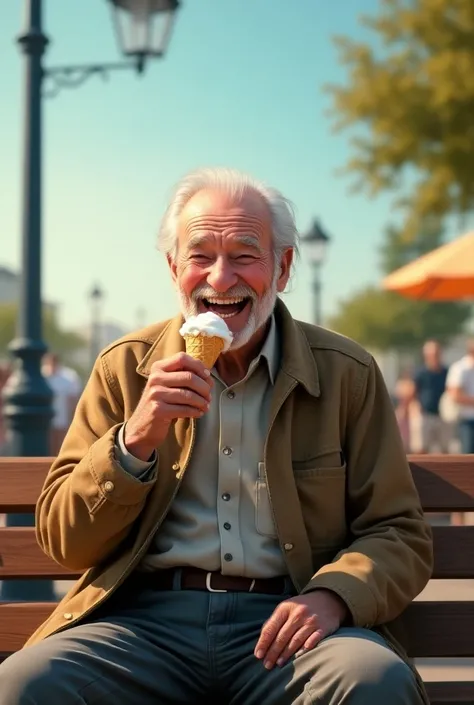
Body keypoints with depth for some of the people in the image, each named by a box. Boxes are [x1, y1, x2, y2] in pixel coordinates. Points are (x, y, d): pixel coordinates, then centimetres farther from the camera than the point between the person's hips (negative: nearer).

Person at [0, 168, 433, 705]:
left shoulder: (347, 374, 6)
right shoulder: (123, 368, 9)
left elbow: (400, 536, 5)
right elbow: (62, 542, 6)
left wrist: (331, 595, -17)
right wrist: (135, 440, -12)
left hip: (278, 626, 0)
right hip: (148, 618, 1)